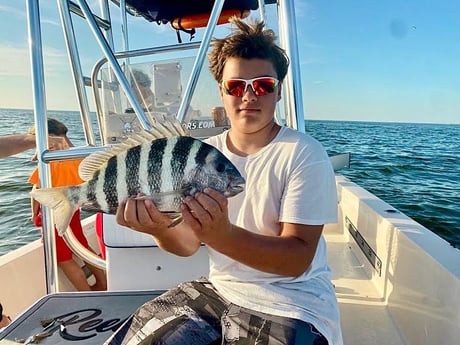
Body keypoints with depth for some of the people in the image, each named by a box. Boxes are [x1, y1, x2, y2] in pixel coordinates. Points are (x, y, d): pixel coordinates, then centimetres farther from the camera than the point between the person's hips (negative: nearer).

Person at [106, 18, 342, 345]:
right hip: (218, 290, 4)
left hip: (291, 303, -3)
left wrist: (222, 235, -37)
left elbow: (298, 259, -20)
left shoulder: (305, 154, -14)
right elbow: (188, 243, -1)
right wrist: (160, 227, -24)